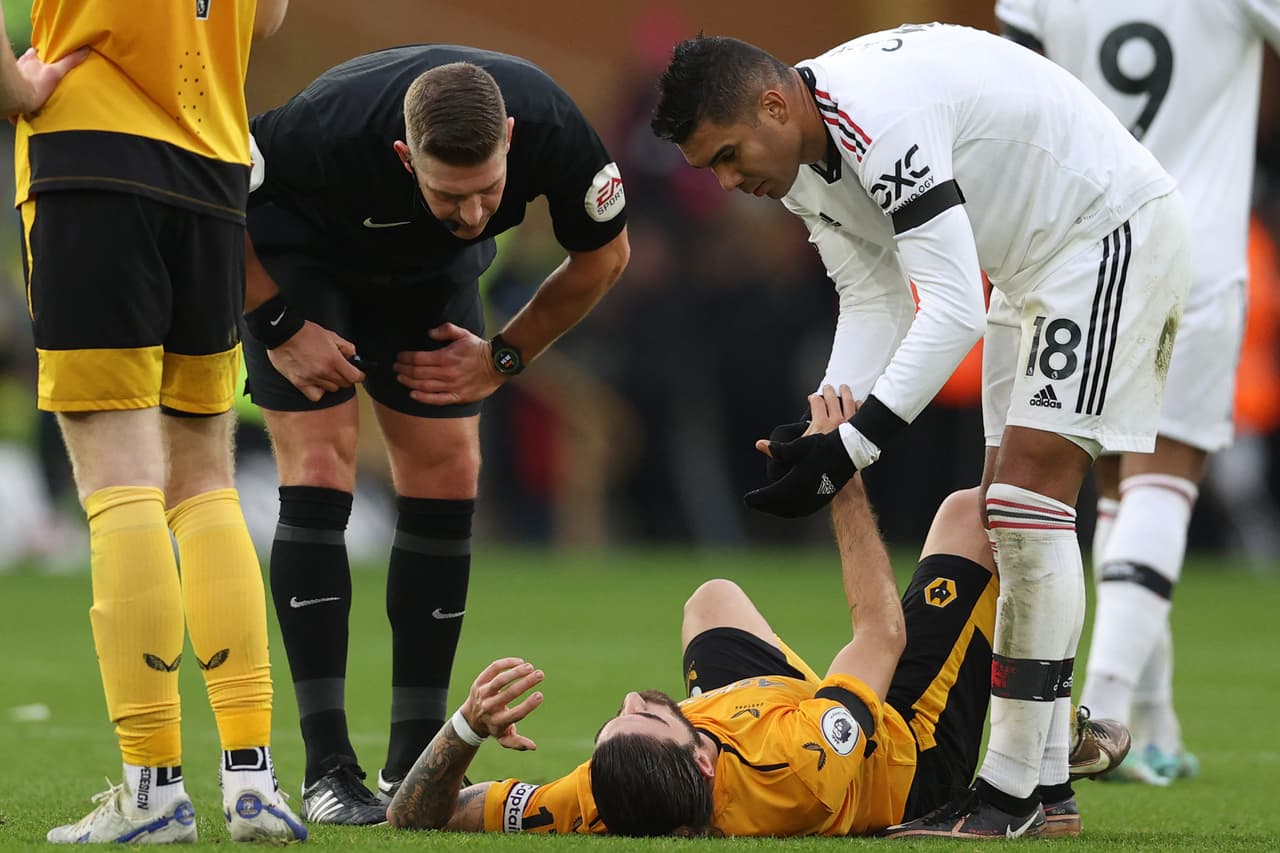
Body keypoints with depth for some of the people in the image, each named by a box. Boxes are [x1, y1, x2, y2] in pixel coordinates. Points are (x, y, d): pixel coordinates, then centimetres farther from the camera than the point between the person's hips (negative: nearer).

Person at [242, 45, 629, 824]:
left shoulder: (551, 127, -32)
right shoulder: (332, 131, -42)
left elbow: (603, 255, -10)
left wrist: (503, 359, -10)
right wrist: (280, 328, -21)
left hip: (430, 273, 4)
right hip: (303, 255, -3)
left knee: (447, 474, -6)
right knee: (319, 471, -16)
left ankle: (414, 764, 0)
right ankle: (328, 770, -15)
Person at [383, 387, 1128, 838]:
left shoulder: (600, 804, -41)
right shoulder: (803, 771, -49)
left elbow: (415, 816, -33)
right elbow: (882, 633, -32)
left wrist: (466, 729, -50)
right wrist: (842, 476, -28)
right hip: (914, 762, -4)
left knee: (715, 599, 32)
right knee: (974, 513, 1)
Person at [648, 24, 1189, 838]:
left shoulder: (878, 112, -30)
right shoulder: (800, 161, 2)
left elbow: (954, 309, -32)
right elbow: (876, 306, 5)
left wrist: (851, 447, -31)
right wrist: (821, 436, -11)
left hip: (1116, 231, -10)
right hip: (1034, 260, 10)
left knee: (1029, 491, -17)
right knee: (1007, 511, 7)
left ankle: (1012, 789, -15)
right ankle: (1043, 780, 11)